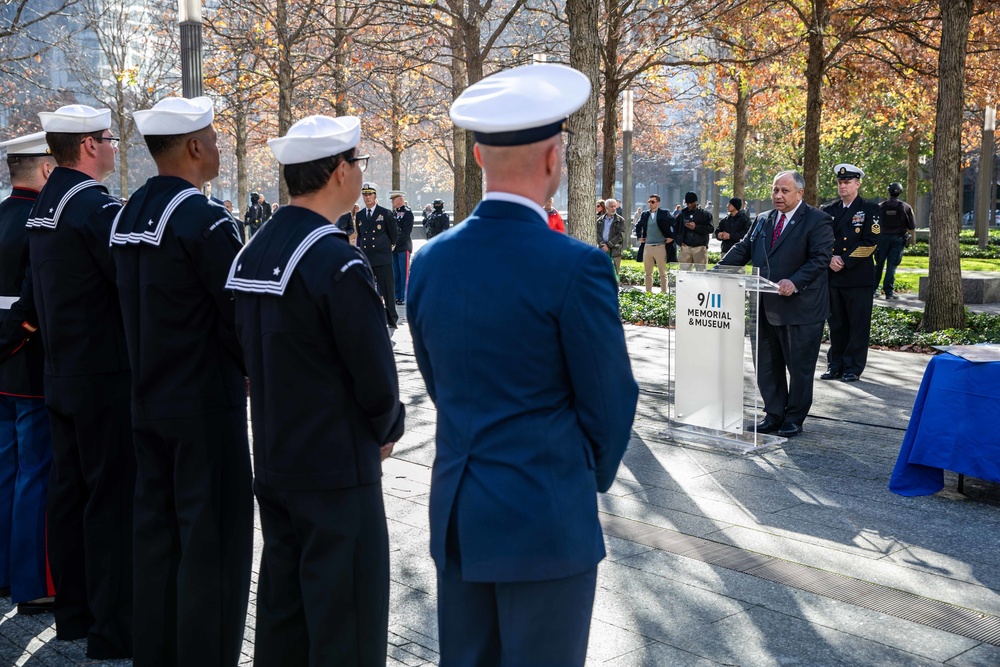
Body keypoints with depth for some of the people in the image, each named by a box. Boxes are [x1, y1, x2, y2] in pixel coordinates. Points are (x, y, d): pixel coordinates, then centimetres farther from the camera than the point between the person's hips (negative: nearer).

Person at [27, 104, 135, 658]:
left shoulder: (43, 206, 11)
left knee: (69, 489, 15)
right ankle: (113, 629, 4)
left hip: (61, 373, 9)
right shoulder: (98, 206, -17)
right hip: (105, 377, -9)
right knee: (113, 498, -3)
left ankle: (72, 612, 26)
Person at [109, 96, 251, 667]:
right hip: (206, 404, -8)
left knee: (156, 528, 16)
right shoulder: (205, 220, -17)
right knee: (213, 538, 0)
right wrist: (253, 369, 1)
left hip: (147, 401, 9)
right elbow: (240, 313, -16)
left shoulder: (128, 216, 9)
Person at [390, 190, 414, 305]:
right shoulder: (392, 212, 13)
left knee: (404, 273, -3)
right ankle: (397, 296, 16)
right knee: (395, 273, 9)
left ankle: (403, 297, 1)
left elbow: (406, 232, -15)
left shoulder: (407, 212, -8)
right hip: (393, 247, 7)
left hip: (403, 247, -7)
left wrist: (395, 244, -17)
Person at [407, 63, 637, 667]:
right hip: (546, 522, -6)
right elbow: (611, 402, -8)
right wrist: (592, 477, 11)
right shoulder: (576, 266, -17)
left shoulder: (430, 260, 1)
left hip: (456, 513, 6)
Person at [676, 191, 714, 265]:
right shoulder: (682, 214, 14)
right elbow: (676, 229, 18)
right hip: (685, 247, 3)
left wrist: (696, 227, -16)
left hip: (700, 248, -2)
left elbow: (710, 229, -5)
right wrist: (679, 241, 3)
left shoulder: (705, 214, 5)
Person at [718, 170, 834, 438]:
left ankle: (794, 418, 17)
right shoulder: (763, 220, 13)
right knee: (767, 365, 11)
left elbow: (820, 258, -15)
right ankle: (774, 414, 23)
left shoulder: (817, 221, -6)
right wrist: (718, 270, -5)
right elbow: (743, 249, 11)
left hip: (801, 308, -6)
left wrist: (795, 282, -28)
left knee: (799, 367, 4)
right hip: (767, 307, 6)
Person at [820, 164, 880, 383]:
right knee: (836, 324, 9)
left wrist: (845, 261, -13)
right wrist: (830, 258, -8)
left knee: (858, 325, 1)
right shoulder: (828, 210, 13)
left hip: (858, 276, -4)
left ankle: (853, 368, 7)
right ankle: (835, 365, 17)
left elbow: (870, 242, -8)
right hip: (833, 276, 4)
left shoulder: (869, 209, 1)